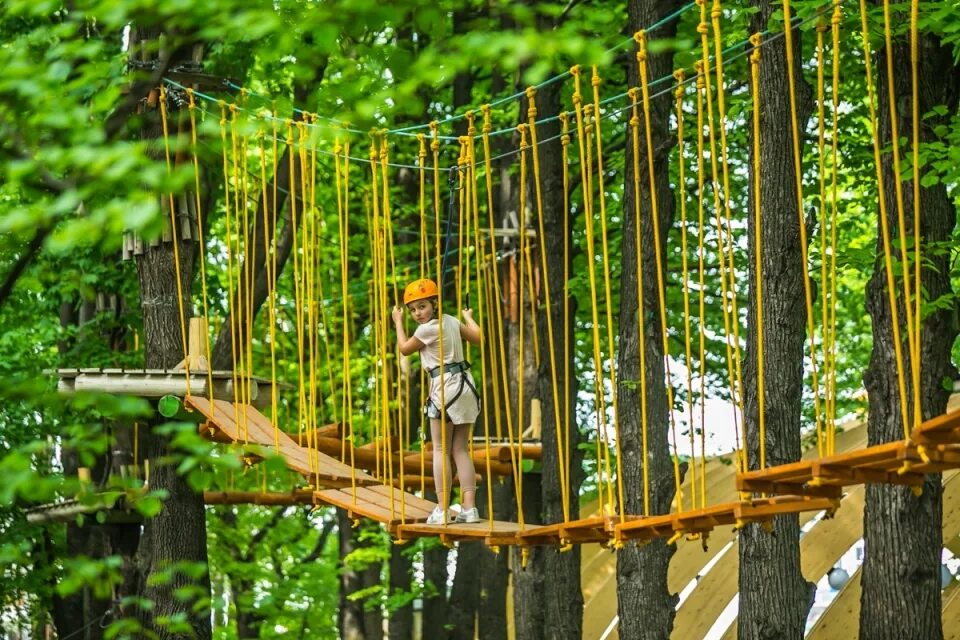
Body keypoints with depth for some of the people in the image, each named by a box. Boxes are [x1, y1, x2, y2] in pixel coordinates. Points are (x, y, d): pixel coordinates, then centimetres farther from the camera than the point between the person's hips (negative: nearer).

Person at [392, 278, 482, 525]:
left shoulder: (426, 329, -10)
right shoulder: (453, 322, 9)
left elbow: (405, 348, 5)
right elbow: (478, 337, 17)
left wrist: (398, 323, 18)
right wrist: (469, 318, 33)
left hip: (445, 386, -7)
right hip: (466, 385, 7)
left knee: (441, 450, -2)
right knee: (461, 450, 8)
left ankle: (443, 509, -6)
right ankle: (469, 508, 3)